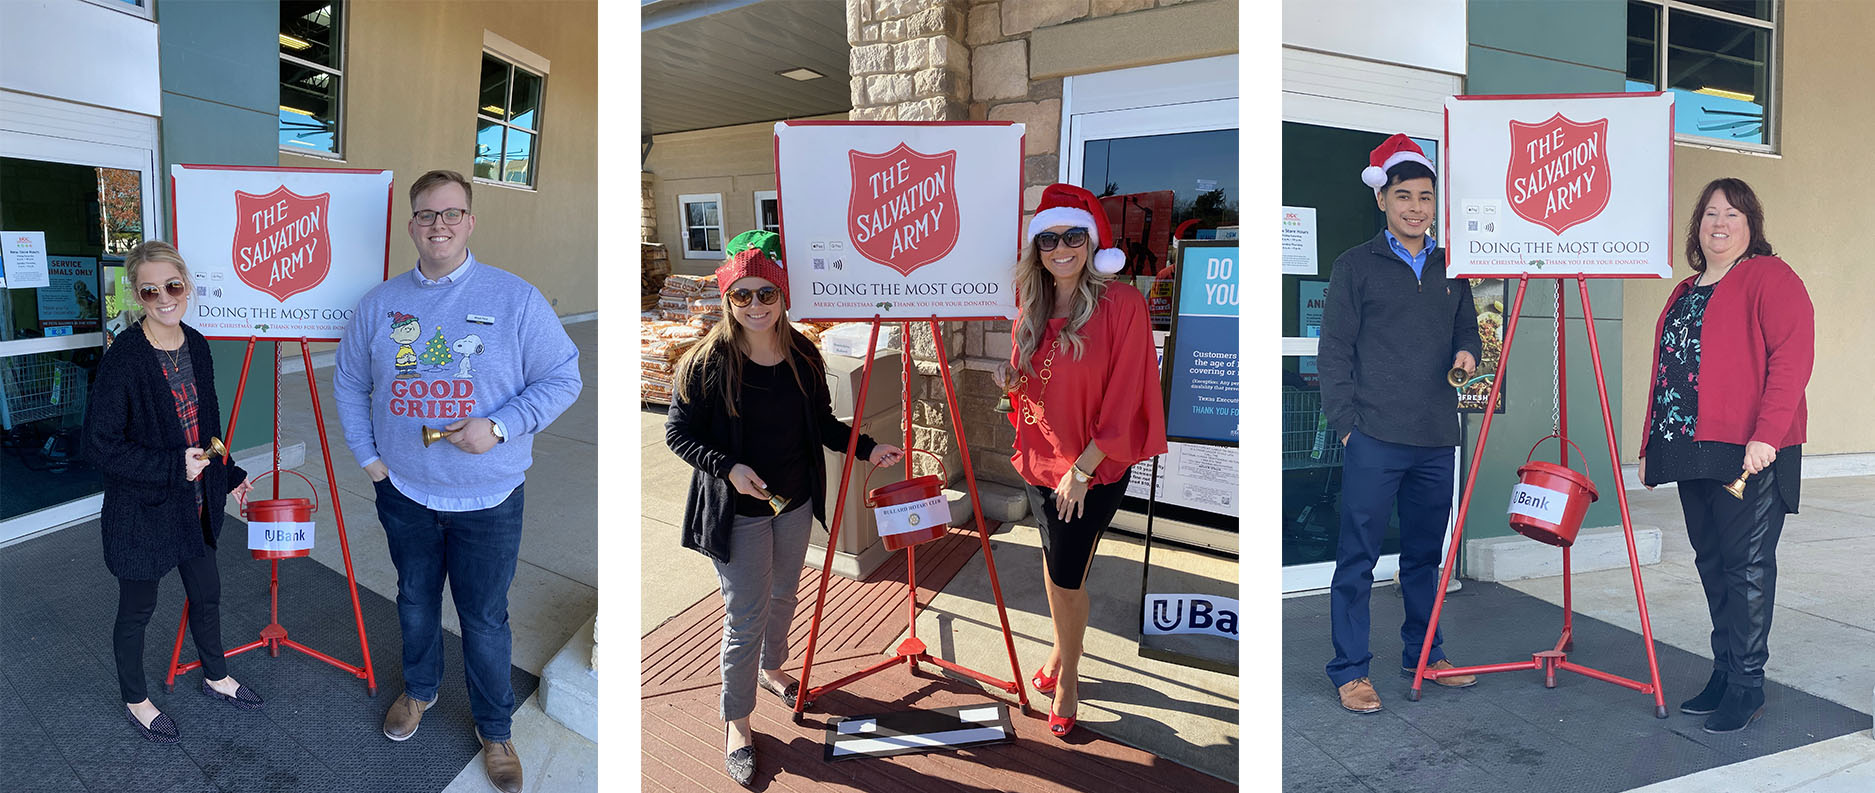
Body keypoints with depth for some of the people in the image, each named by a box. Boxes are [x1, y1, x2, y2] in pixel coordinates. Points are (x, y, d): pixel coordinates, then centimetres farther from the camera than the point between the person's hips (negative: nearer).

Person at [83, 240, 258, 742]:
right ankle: (135, 700, 34)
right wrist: (172, 467, -23)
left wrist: (227, 474, 16)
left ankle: (215, 677, 42)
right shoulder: (123, 359, -22)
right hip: (140, 509, -6)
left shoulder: (196, 346, 0)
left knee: (206, 593, 20)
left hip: (195, 503, 7)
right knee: (136, 608, 13)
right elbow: (99, 446, -20)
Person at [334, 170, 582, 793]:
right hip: (404, 491, 3)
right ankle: (419, 689, 48)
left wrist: (499, 427, -20)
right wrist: (367, 456, 5)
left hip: (488, 498, -3)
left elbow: (562, 378, -9)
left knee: (485, 619, 7)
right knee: (415, 601, 22)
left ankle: (495, 728, 27)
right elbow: (349, 383, 14)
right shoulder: (380, 303, 2)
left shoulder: (515, 298, -10)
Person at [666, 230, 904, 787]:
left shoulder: (803, 355, -1)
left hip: (795, 501, 5)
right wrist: (727, 466, -23)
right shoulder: (707, 363, -15)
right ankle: (737, 723, 17)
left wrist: (867, 448, -4)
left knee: (783, 597, 22)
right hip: (737, 511, -5)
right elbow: (678, 433, -10)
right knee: (745, 617, 0)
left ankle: (771, 669, 49)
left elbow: (823, 424, 9)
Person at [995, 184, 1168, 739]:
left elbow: (1123, 398, -15)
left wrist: (1083, 468, -16)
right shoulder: (1032, 308, 4)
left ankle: (1068, 676, 24)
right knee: (1054, 562, 18)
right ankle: (1060, 651, 39)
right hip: (1039, 458, 5)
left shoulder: (1122, 305, -15)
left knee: (1067, 577, 1)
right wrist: (1013, 378, -7)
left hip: (1094, 468, -5)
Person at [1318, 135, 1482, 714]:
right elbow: (1333, 351, -2)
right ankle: (1349, 670, 7)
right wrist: (1346, 422, -8)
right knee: (1357, 557, -2)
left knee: (1425, 553, 15)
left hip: (1436, 439, 5)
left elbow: (1467, 329, 25)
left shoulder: (1451, 266, 14)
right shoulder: (1356, 265, 0)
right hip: (1374, 438, -5)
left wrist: (1468, 352, 1)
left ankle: (1423, 653, 30)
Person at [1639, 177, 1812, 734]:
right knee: (1712, 563, 11)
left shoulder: (1770, 278, -3)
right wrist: (1650, 446, 20)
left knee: (1746, 565, -3)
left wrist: (1767, 435, -22)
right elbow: (1665, 371, 23)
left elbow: (1792, 359, -13)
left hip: (1750, 454, -7)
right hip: (1691, 452, 8)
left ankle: (1746, 687, 4)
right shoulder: (1684, 293, 21)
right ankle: (1724, 675, 20)